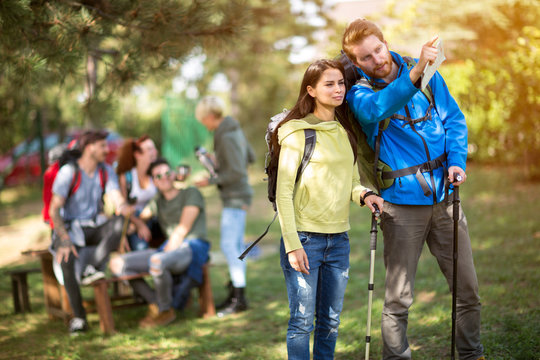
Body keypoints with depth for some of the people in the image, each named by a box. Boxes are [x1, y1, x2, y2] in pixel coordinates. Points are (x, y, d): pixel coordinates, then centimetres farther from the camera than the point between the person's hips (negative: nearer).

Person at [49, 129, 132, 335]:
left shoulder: (106, 171, 6)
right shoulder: (68, 172, -10)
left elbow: (117, 199, -6)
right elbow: (54, 209, -14)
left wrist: (123, 207, -34)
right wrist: (64, 239, -27)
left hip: (95, 227, 4)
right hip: (70, 228, -4)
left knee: (121, 222, -27)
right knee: (67, 259, -35)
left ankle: (92, 268, -34)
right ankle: (78, 318, -24)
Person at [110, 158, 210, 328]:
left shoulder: (191, 193, 4)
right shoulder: (157, 201, 24)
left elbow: (183, 229, -6)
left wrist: (166, 253, -11)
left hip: (193, 248, -7)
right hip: (168, 249, 7)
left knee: (156, 261, -39)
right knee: (116, 263, -10)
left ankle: (166, 311, -16)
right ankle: (156, 303, -7)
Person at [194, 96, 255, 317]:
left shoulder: (226, 137, -19)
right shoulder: (234, 129, 9)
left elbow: (237, 173, -22)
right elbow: (250, 157, 18)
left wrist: (211, 181, -16)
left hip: (236, 198, -10)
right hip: (236, 197, 10)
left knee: (229, 245, -10)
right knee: (236, 245, 13)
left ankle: (239, 297, -6)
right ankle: (235, 294, 20)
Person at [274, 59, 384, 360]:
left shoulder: (346, 132, 12)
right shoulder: (297, 132, -7)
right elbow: (283, 192, -9)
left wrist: (363, 194, -4)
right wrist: (292, 244, -15)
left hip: (339, 239, 6)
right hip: (305, 239, -6)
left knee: (331, 320, 11)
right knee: (302, 320, -2)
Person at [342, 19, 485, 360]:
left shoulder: (426, 73, 7)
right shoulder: (359, 92, -5)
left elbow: (454, 118, 13)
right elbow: (377, 109, -29)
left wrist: (457, 161, -3)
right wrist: (415, 73, -44)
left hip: (443, 194, 4)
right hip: (402, 201, -3)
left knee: (467, 287, 9)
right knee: (398, 298, 1)